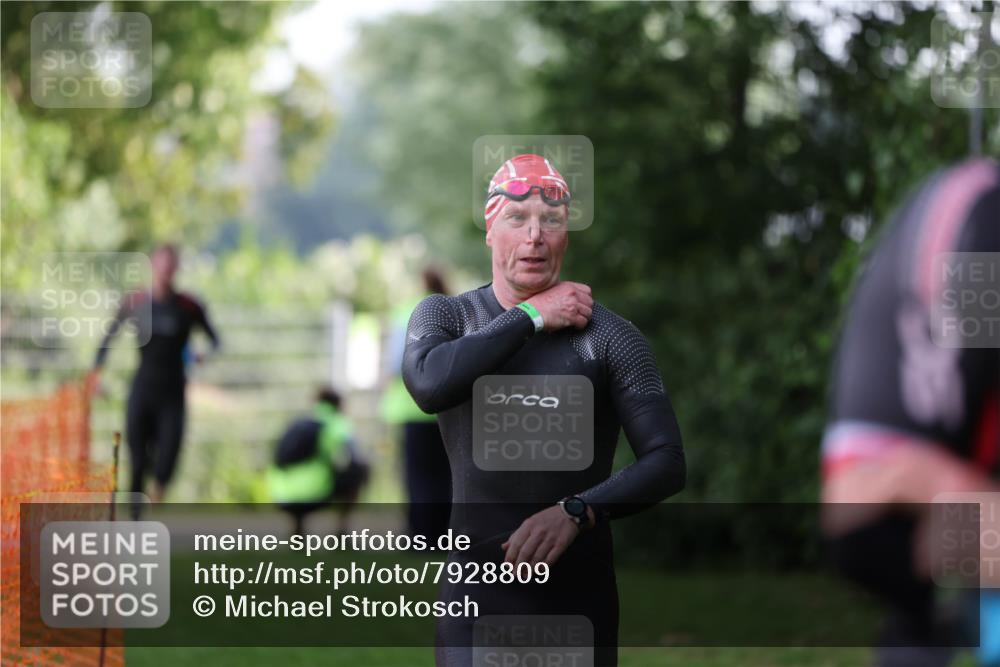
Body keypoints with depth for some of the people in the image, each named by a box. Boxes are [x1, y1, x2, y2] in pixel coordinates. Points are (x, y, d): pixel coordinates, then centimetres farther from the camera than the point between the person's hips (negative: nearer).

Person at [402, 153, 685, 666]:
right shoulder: (445, 315, 6)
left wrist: (576, 512, -23)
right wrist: (532, 317, -10)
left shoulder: (609, 336, 1)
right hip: (478, 587, 0)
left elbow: (666, 464, -7)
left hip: (581, 590, 0)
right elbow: (429, 384, -18)